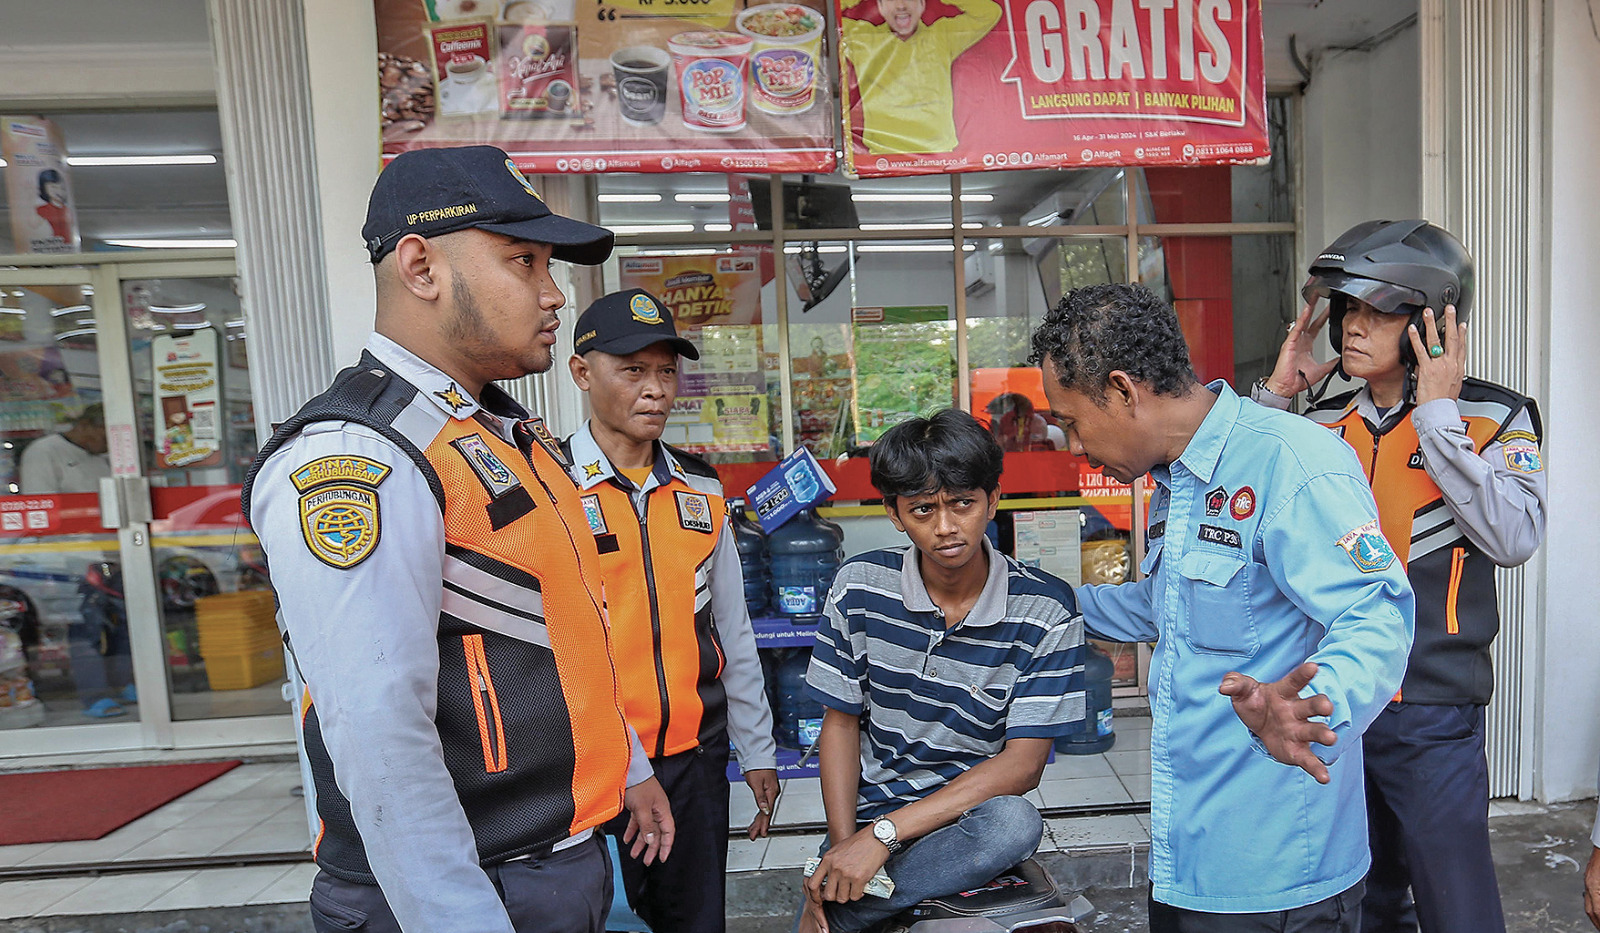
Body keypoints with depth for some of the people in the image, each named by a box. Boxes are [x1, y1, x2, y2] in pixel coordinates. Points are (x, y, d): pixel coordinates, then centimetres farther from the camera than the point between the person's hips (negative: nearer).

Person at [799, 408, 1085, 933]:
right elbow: (841, 721, 3)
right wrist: (845, 842, -11)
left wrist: (883, 833, -20)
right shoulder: (860, 586, -5)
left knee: (1015, 824, -33)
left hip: (973, 815, 0)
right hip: (869, 810, 1)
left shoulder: (1046, 611, -11)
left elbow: (1023, 764, -13)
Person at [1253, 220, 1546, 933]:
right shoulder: (1323, 422, 5)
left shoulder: (1494, 417, -5)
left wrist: (1437, 415, -17)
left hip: (1430, 714, -3)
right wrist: (1274, 396, -3)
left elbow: (1513, 539, -19)